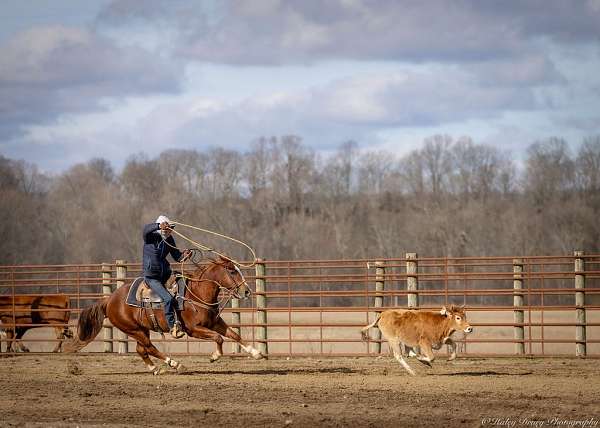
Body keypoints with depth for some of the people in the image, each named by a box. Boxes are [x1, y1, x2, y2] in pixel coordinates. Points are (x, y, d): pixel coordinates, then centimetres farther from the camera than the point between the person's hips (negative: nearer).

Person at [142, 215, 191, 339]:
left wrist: (183, 256, -14)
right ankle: (172, 327, -18)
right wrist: (159, 226, -56)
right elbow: (146, 229, -37)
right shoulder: (151, 237, -13)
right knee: (168, 298, -24)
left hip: (165, 275, 8)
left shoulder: (169, 240, 4)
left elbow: (176, 256, 10)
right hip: (152, 278, -8)